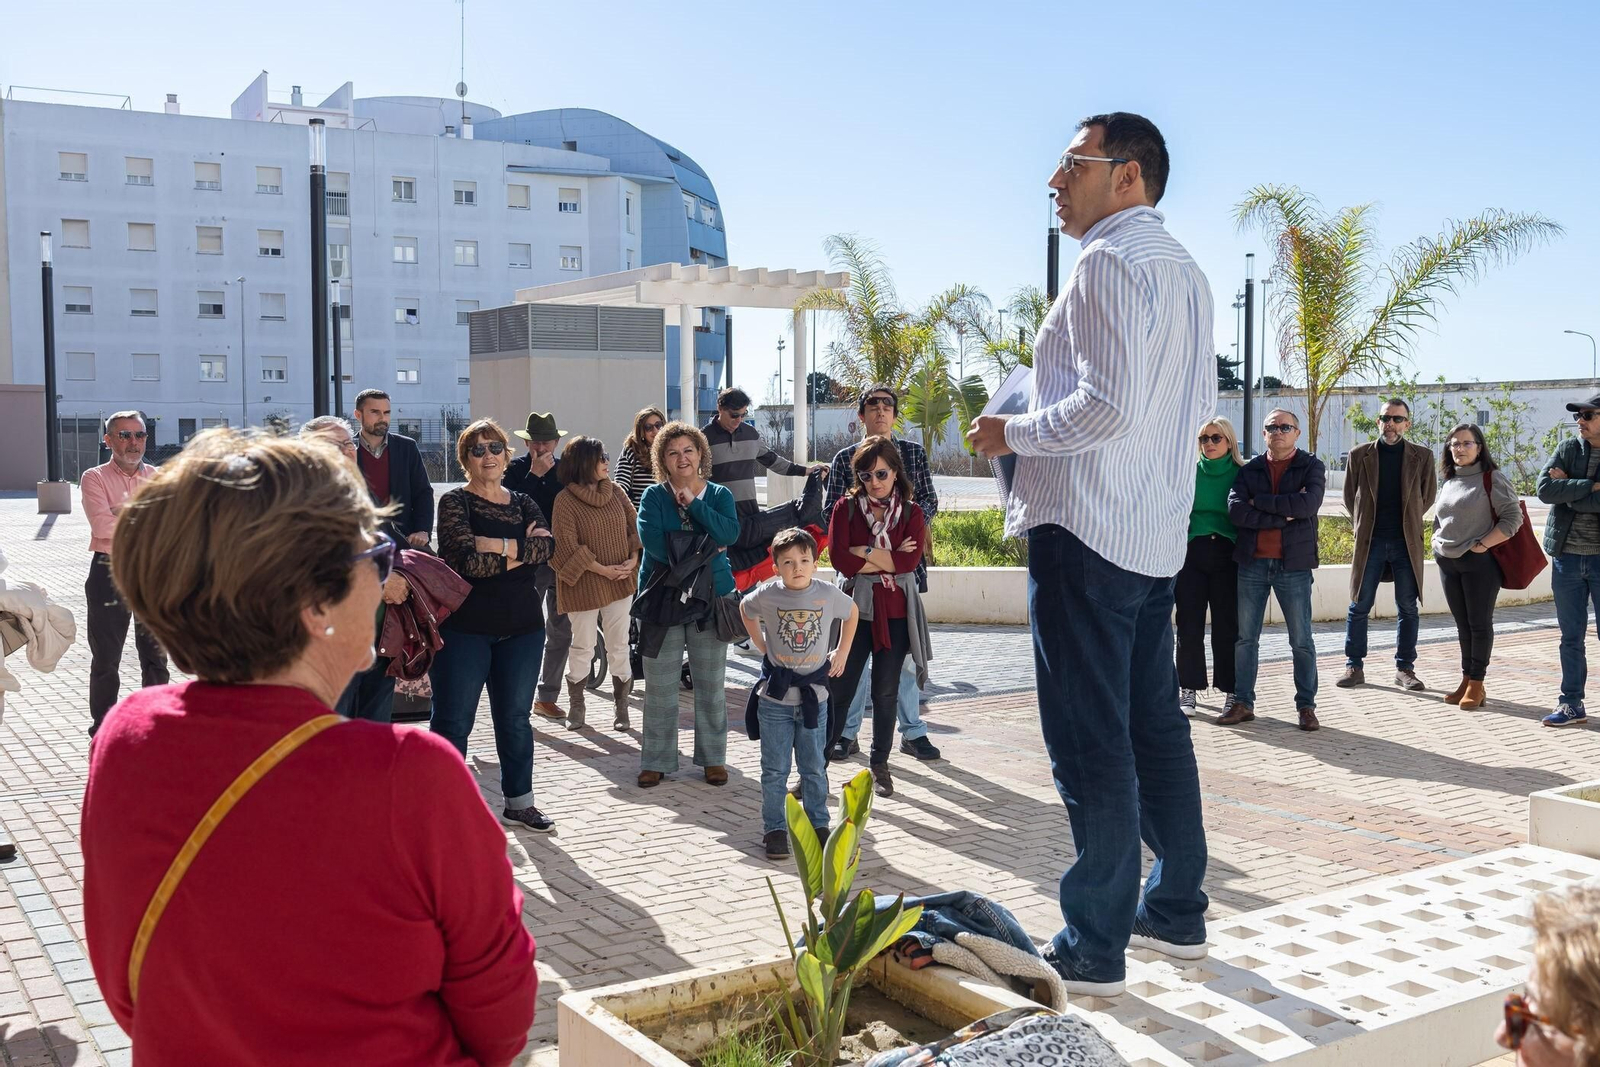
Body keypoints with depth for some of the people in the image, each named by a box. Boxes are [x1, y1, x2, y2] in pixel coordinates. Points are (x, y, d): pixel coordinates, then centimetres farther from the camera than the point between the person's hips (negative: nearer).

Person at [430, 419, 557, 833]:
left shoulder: (523, 503, 11)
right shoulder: (455, 502, -4)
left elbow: (546, 545, -8)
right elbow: (466, 561, -19)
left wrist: (501, 546, -18)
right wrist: (521, 552, -12)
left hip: (521, 627, 5)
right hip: (464, 626, -5)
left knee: (515, 718, 13)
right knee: (453, 721, 0)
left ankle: (518, 802, 25)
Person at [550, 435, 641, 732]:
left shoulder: (615, 491, 4)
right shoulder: (566, 500, -11)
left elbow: (634, 524, 8)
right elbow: (567, 545, -14)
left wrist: (633, 559, -7)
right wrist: (602, 569, -15)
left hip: (620, 582, 4)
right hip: (584, 585, -4)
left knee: (619, 647, 8)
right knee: (583, 648, 7)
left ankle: (622, 709, 16)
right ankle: (576, 707, 23)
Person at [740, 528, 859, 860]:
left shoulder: (829, 594, -7)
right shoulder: (767, 595, -10)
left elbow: (852, 612, 15)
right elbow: (746, 609, 13)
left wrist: (842, 652, 11)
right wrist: (762, 647, 7)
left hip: (813, 697, 1)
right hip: (775, 698, -1)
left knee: (814, 768, 12)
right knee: (774, 770, 5)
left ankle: (818, 824, 25)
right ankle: (774, 829, 15)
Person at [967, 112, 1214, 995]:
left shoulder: (1109, 263, -13)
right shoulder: (1186, 272, 17)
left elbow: (1106, 404, -23)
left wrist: (1015, 433, -8)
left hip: (1084, 526, -10)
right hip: (1157, 532, 10)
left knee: (1089, 740, -4)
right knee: (1154, 724, 16)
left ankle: (1094, 950, 3)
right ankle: (1176, 913, 27)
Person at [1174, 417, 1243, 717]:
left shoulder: (1242, 474, 6)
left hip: (1227, 556, -1)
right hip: (1192, 555, 1)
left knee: (1227, 625, 0)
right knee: (1189, 625, 1)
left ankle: (1230, 691, 8)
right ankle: (1188, 689, 10)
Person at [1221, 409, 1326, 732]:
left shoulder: (1311, 467, 3)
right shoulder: (1249, 470, 9)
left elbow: (1308, 503, -16)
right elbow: (1235, 510, -7)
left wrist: (1259, 501, -10)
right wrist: (1283, 515, -14)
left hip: (1294, 565, -2)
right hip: (1252, 563, 3)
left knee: (1301, 640, 3)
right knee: (1246, 638, 6)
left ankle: (1306, 706, 12)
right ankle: (1243, 703, 14)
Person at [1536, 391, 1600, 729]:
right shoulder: (1568, 449, 4)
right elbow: (1545, 489, -10)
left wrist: (1568, 489, -12)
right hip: (1567, 558, 3)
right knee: (1571, 637, 10)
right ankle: (1571, 704, 19)